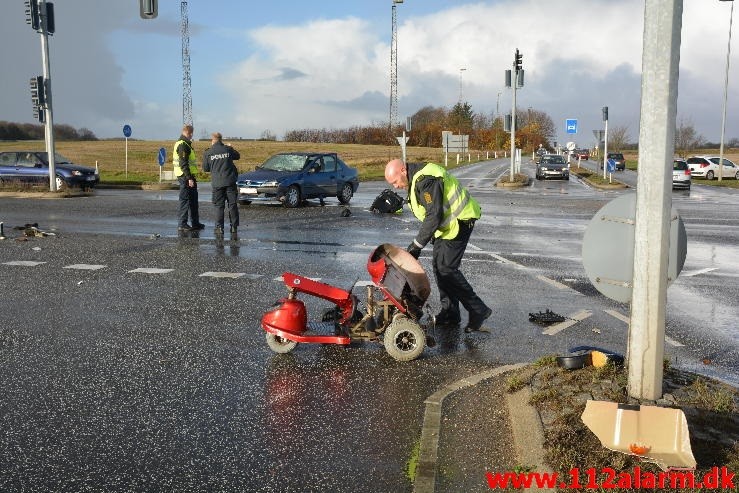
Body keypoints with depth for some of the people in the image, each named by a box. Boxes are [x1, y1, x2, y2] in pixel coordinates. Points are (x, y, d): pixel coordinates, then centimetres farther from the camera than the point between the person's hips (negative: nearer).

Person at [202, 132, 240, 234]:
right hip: (230, 181, 1)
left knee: (219, 206, 5)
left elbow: (205, 168, 6)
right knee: (232, 204, 9)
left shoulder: (207, 153, -3)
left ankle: (219, 228, 2)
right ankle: (234, 226, 12)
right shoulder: (228, 149, -1)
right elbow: (237, 156, 19)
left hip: (217, 183, -1)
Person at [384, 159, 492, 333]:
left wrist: (417, 244, -23)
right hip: (448, 223, 11)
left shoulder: (425, 180, -24)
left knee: (447, 269, -11)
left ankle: (478, 310, -2)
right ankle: (450, 314, 18)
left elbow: (434, 216, -27)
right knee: (439, 266, 10)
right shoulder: (415, 179, 10)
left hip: (459, 221, -11)